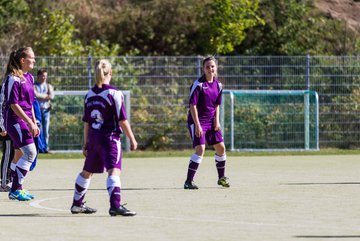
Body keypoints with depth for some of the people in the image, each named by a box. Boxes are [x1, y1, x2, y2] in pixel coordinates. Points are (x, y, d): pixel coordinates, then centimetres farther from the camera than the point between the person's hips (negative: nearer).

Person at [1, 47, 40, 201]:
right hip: (15, 120, -9)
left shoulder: (29, 77, 13)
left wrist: (34, 123, 19)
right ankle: (15, 190, -10)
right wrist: (29, 122, -19)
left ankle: (17, 189, 18)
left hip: (25, 120, 9)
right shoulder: (13, 78, -14)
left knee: (20, 155, 11)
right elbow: (13, 104, -17)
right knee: (30, 153, -14)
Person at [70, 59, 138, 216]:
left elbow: (86, 122, 12)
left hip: (93, 138, 7)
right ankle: (115, 205, -29)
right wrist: (132, 139, -3)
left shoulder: (89, 95, 8)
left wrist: (86, 143, 19)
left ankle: (77, 204, 31)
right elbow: (122, 120, -12)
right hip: (110, 138, -7)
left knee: (87, 172, 19)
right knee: (114, 171, -15)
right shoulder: (114, 94, -10)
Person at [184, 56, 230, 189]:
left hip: (211, 120, 7)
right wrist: (197, 125, -20)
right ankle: (188, 181, -13)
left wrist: (216, 120, 3)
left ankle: (222, 178, 27)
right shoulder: (198, 84, -15)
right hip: (197, 120, -7)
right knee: (200, 149, -18)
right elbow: (192, 105, -16)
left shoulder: (218, 85, 5)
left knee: (221, 147, 9)